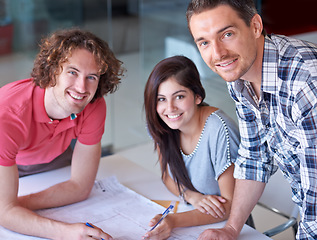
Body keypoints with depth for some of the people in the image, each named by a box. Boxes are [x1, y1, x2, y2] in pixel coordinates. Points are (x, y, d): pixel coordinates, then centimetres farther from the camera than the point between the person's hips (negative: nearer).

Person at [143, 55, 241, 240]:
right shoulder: (161, 125, -8)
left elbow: (230, 206, -19)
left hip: (227, 225, -5)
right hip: (191, 210, 5)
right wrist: (191, 196, -13)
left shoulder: (219, 131, -25)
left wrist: (174, 221, -32)